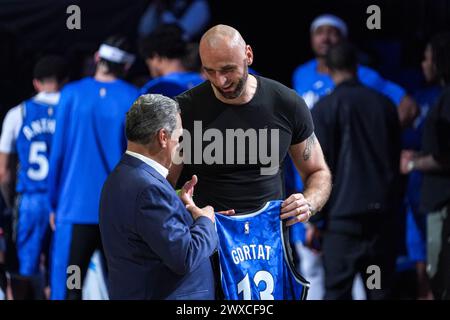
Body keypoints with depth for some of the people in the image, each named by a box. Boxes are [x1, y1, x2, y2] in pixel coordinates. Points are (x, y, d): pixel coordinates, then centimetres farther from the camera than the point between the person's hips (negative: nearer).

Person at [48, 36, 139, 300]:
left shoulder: (72, 94, 0)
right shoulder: (135, 100, -1)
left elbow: (58, 152, 1)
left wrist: (55, 203, 9)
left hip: (76, 208, -1)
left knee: (67, 290, 0)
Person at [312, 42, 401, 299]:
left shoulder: (326, 108, -3)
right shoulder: (384, 104, 9)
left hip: (345, 213, -4)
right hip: (383, 210, 4)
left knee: (337, 290, -3)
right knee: (381, 290, 7)